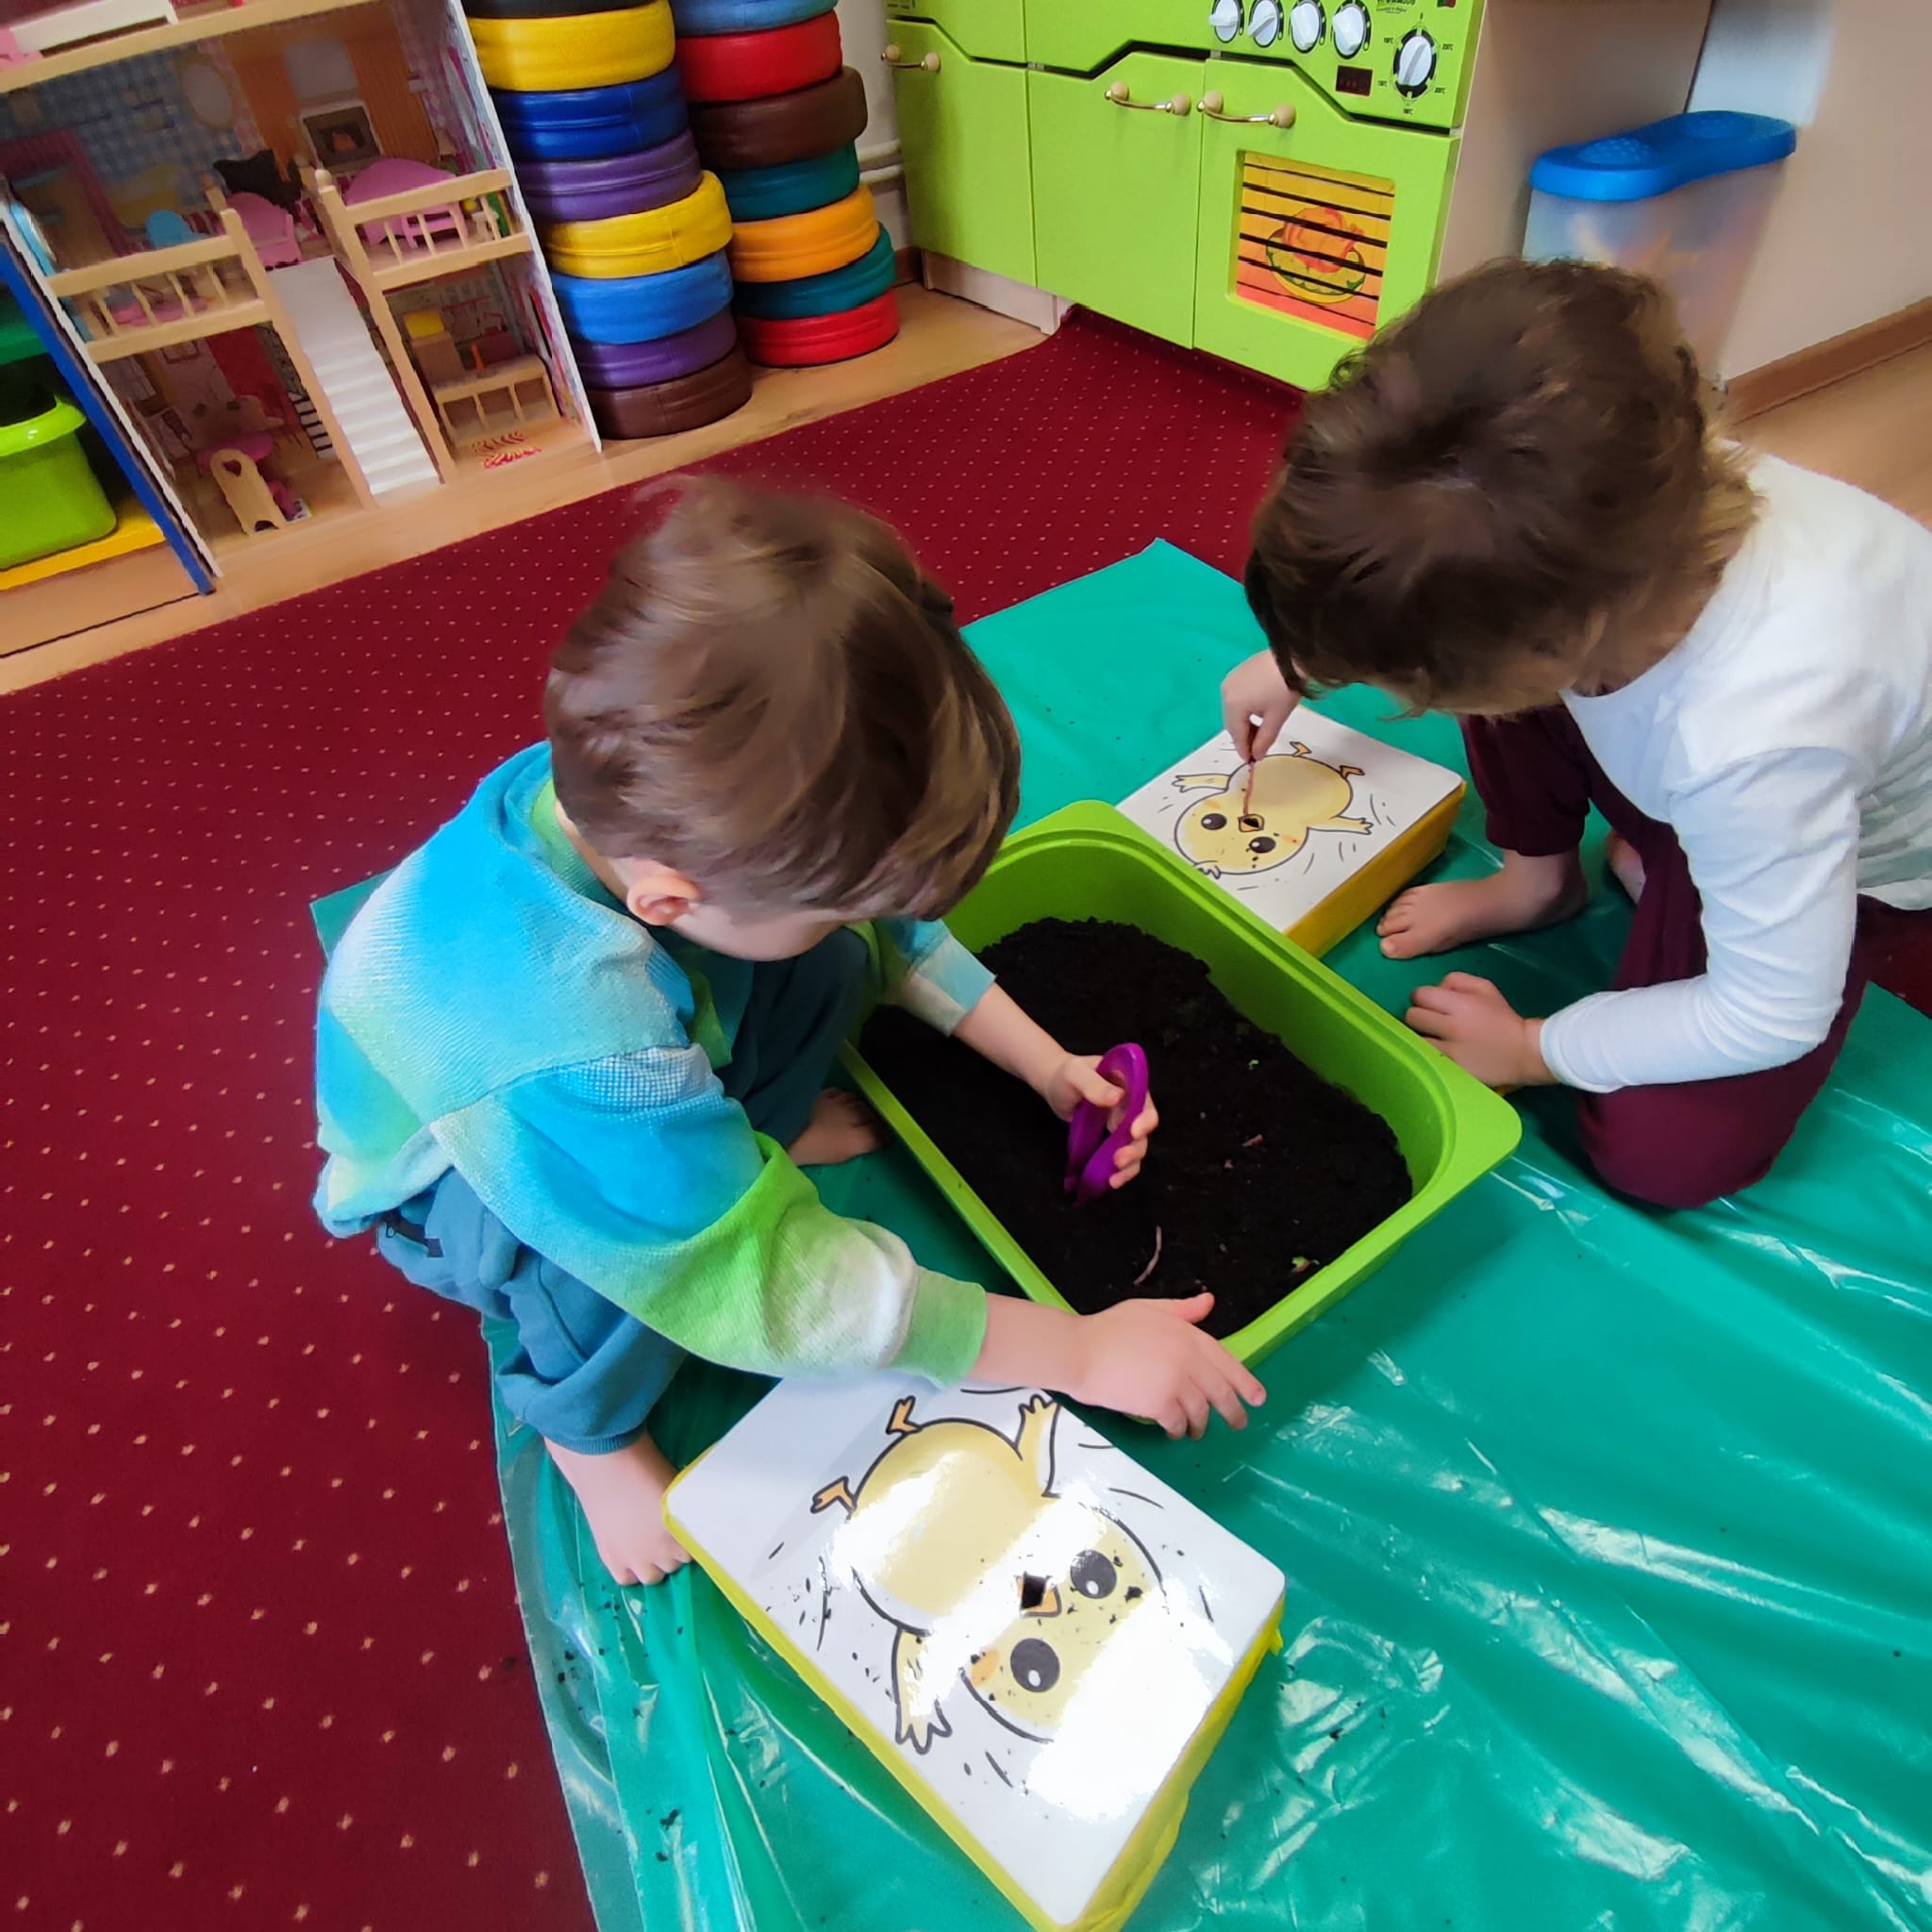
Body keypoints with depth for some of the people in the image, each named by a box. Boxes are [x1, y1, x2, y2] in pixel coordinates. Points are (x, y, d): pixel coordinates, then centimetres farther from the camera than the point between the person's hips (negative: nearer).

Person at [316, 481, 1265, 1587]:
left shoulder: (656, 802, -29)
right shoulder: (577, 1059, -48)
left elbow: (884, 920, -12)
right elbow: (772, 1288, -39)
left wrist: (1045, 1065, -13)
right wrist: (1080, 1352, -33)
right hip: (464, 1168, -4)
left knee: (832, 959, -18)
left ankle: (762, 1129, 12)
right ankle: (587, 1424, -3)